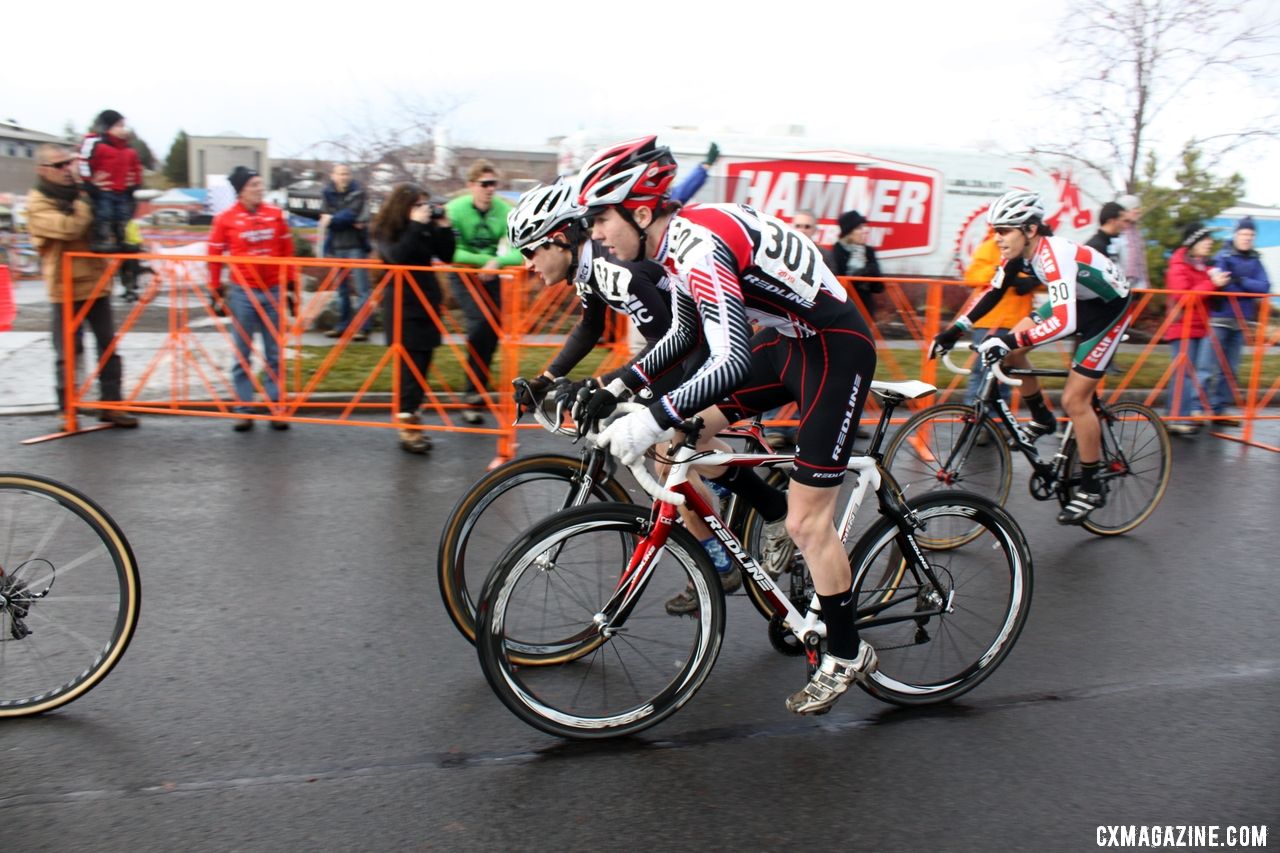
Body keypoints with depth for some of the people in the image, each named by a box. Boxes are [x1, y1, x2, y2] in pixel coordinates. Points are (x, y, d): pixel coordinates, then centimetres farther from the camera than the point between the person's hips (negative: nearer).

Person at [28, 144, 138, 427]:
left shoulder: (80, 193, 11)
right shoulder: (38, 203, -7)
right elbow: (70, 228, -24)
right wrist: (89, 196, -22)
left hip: (97, 283, 6)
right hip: (66, 288, -5)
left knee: (108, 345, 6)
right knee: (68, 352, 1)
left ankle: (111, 405, 12)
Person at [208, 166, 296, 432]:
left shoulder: (275, 215, 2)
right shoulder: (225, 219, -3)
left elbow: (287, 251, 9)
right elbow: (215, 255, 2)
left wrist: (290, 285, 9)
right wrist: (216, 290, 1)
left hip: (273, 291, 2)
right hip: (242, 293, -2)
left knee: (274, 354, 6)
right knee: (242, 354, 5)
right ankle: (243, 410, 12)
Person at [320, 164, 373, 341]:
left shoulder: (357, 192, -2)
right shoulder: (328, 193, 8)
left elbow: (352, 214, -14)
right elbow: (327, 218, -2)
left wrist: (332, 220, -7)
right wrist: (350, 222, -13)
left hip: (356, 245, -4)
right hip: (336, 245, 4)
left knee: (361, 288, -7)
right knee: (341, 288, 11)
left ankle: (363, 327, -7)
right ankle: (342, 325, 19)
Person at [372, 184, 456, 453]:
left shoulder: (427, 228, 6)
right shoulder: (386, 231, -6)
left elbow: (446, 255, 5)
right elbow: (397, 257, -24)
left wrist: (443, 227, -7)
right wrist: (415, 225, -23)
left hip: (427, 305, 6)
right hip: (403, 309, -5)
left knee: (421, 367, 8)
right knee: (411, 367, -9)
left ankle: (411, 418, 17)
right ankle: (407, 429, -5)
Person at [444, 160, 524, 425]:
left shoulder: (505, 212, -15)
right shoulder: (455, 209, -19)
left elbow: (517, 254, -18)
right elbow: (450, 253, -23)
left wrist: (497, 262, -37)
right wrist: (484, 259, -27)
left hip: (492, 275, 3)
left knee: (493, 334, 0)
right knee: (480, 322, -24)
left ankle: (475, 394, 14)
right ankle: (474, 389, -11)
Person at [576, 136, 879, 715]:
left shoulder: (699, 246, -27)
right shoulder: (674, 242, 2)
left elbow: (732, 364, -35)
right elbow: (684, 335, 15)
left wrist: (653, 420, -38)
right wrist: (617, 387, 7)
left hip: (835, 348, -9)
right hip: (787, 338, 9)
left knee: (807, 522, -4)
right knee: (690, 432, 5)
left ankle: (848, 656, 15)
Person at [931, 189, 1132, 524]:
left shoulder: (1054, 255, -35)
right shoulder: (1020, 253, -11)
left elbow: (1065, 322, -46)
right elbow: (992, 293, 1)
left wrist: (1009, 340, -53)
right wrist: (956, 328, -9)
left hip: (1108, 308, -8)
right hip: (1074, 302, 8)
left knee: (1074, 400, -11)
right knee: (1011, 349, -6)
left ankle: (1091, 489, 4)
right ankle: (1042, 419, 15)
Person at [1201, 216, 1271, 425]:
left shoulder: (1255, 261, 11)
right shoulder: (1223, 257, -4)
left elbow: (1265, 287, -3)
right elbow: (1221, 286, -17)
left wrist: (1241, 281, -16)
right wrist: (1251, 288, -16)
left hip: (1240, 321, 6)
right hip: (1219, 319, -6)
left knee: (1230, 369, 9)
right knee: (1207, 367, -8)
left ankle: (1221, 409, 15)